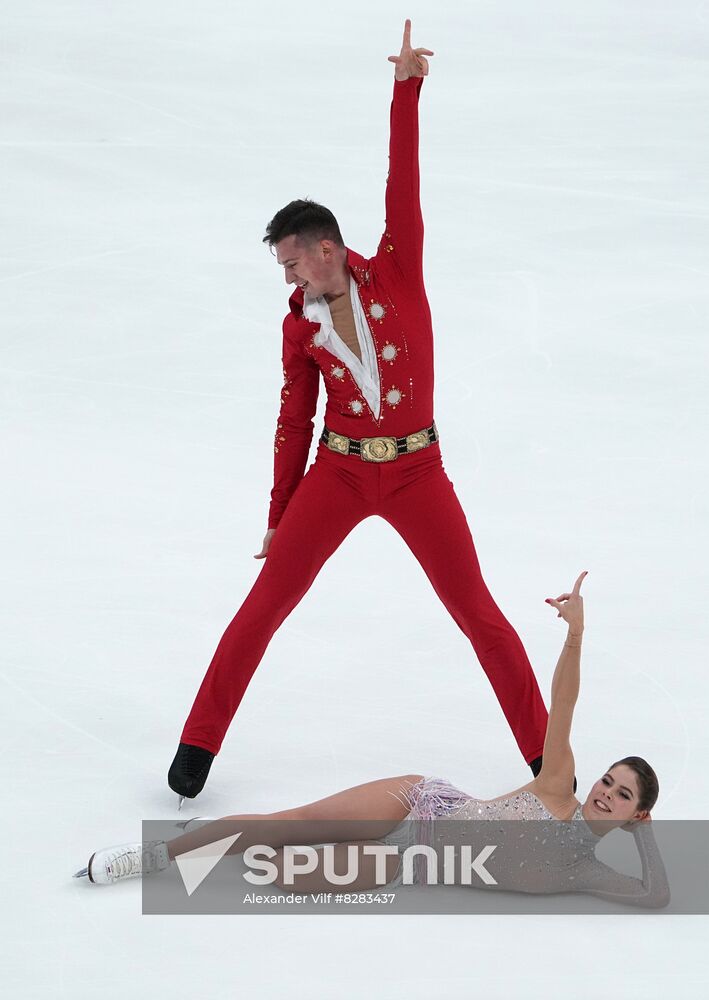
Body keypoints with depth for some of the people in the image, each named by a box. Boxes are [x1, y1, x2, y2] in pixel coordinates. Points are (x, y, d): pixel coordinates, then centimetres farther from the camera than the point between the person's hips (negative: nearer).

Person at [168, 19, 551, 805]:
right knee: (262, 608, -2)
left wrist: (406, 90, -19)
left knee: (479, 615, 1)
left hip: (416, 473, -1)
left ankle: (547, 758, 11)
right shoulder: (299, 325, 1)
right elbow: (294, 422, 7)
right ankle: (198, 744, 10)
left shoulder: (397, 271, -4)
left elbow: (403, 186, -13)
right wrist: (278, 520, 10)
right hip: (337, 474, 2)